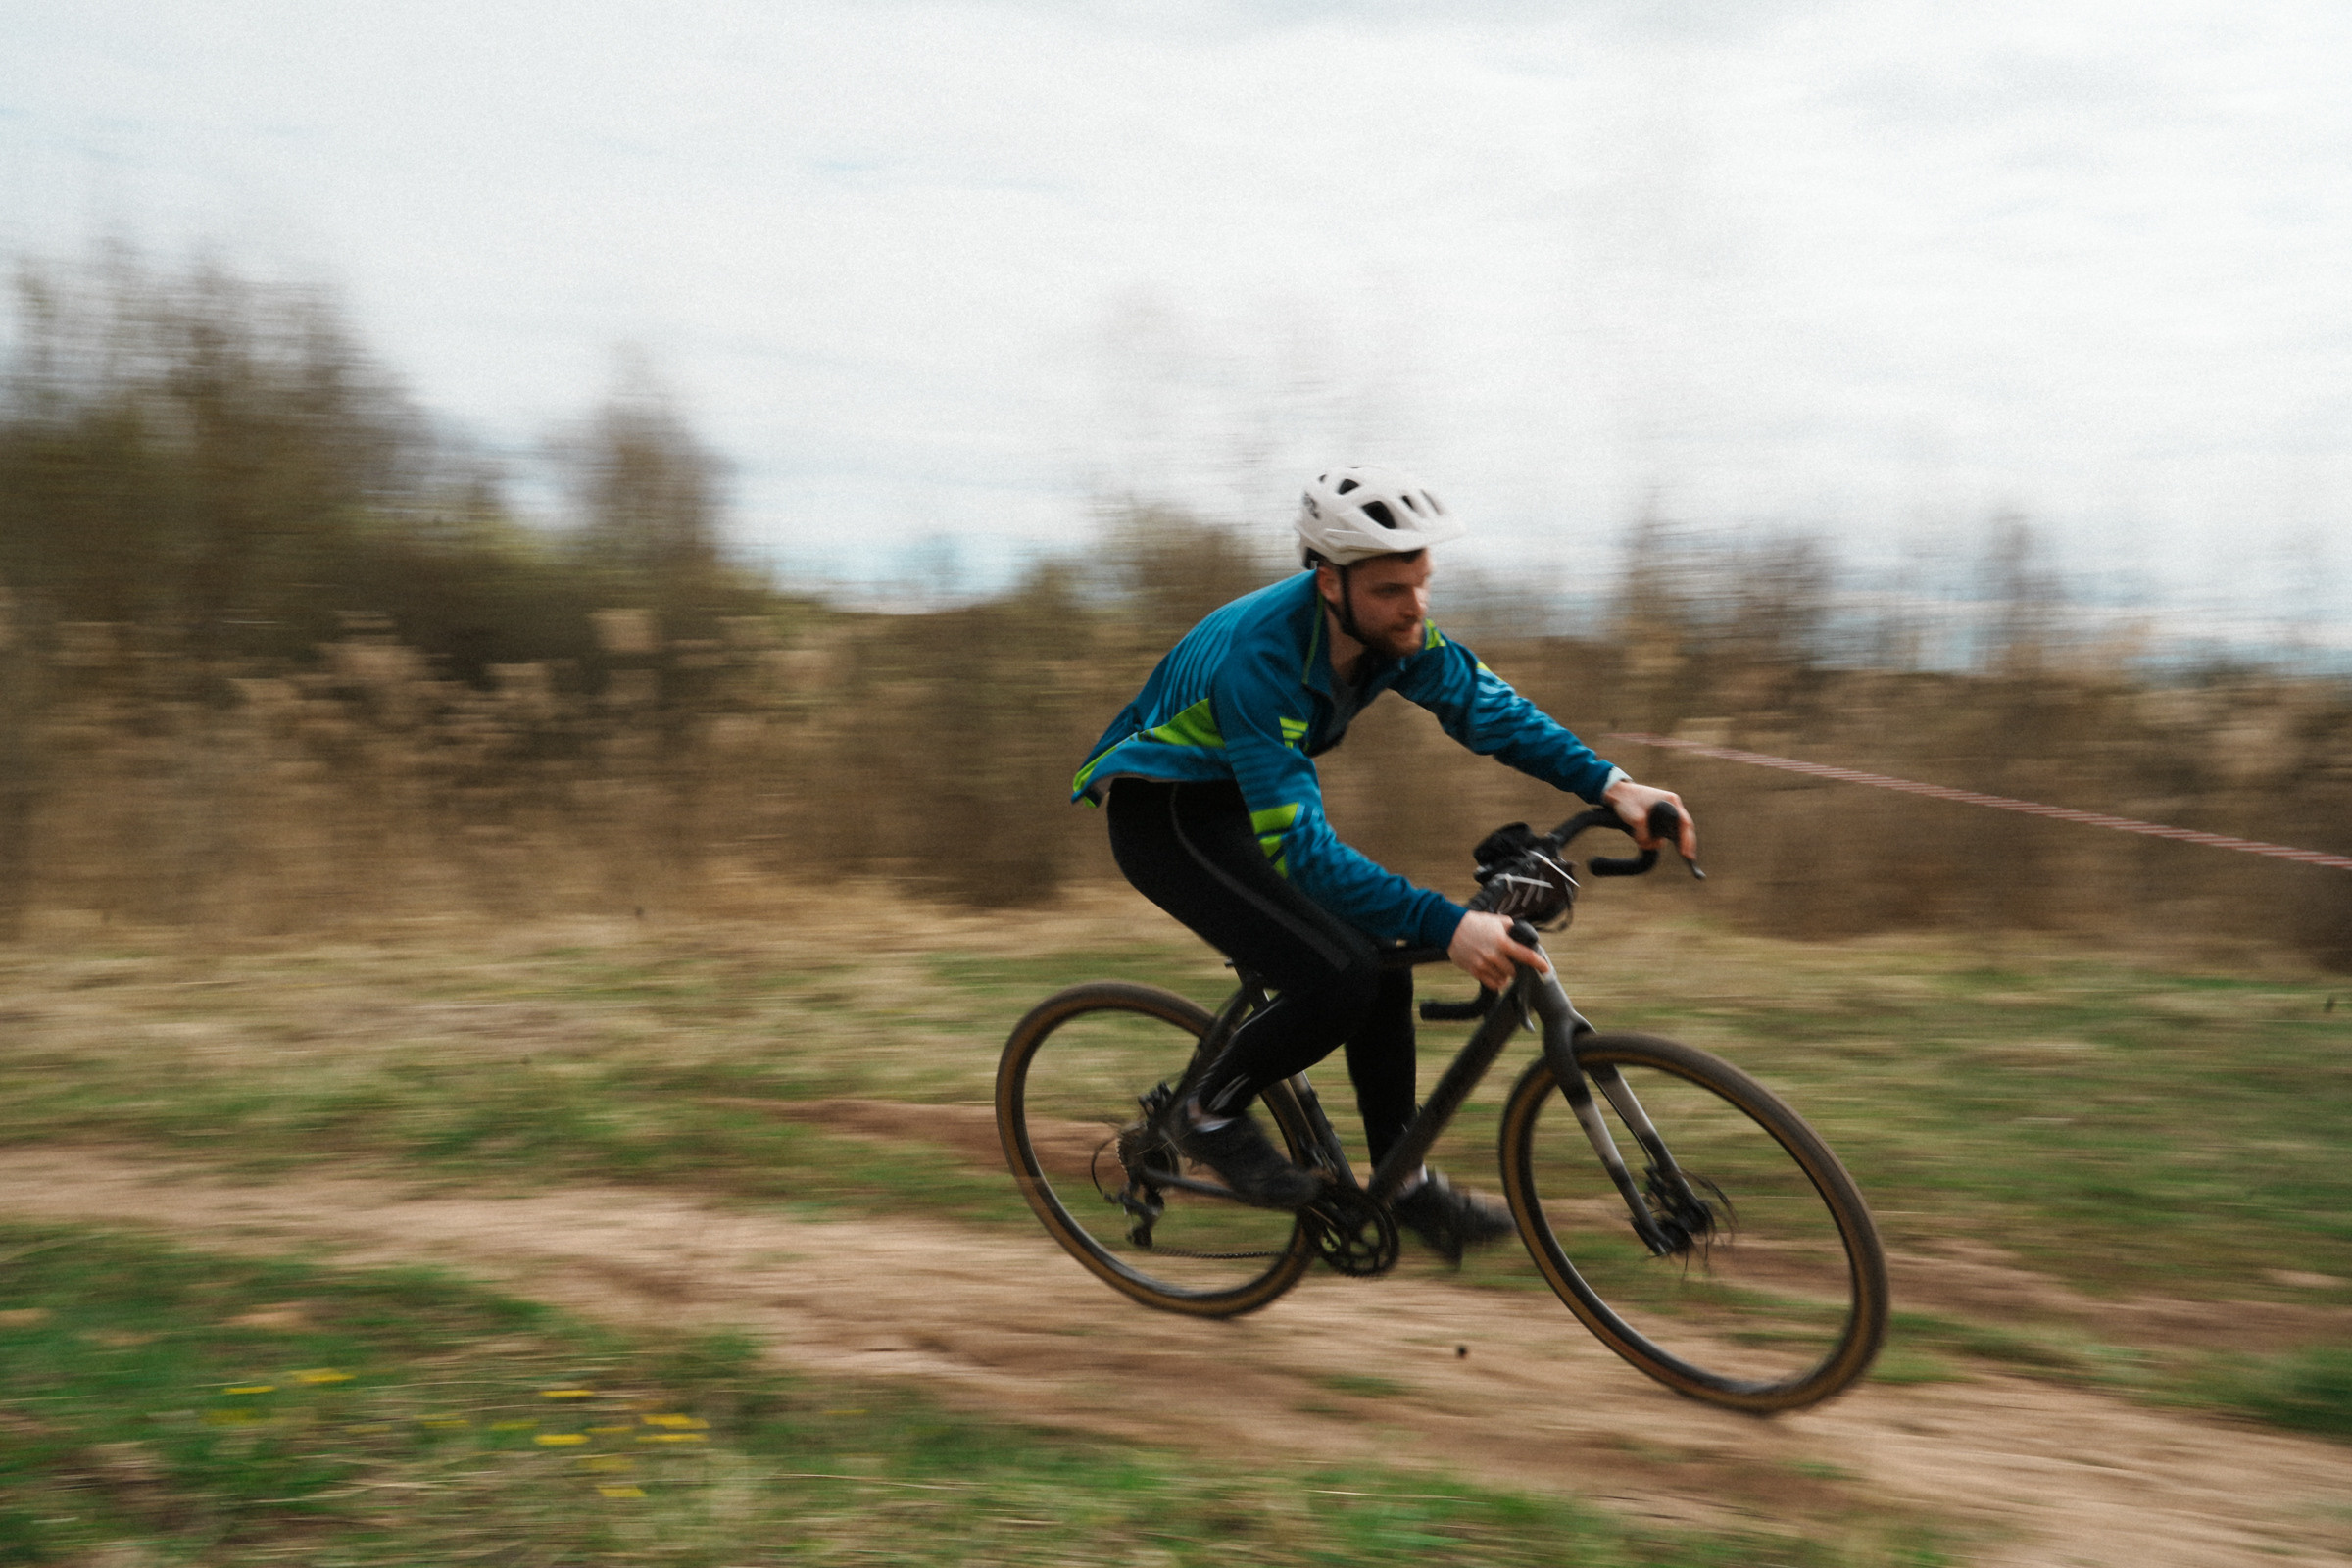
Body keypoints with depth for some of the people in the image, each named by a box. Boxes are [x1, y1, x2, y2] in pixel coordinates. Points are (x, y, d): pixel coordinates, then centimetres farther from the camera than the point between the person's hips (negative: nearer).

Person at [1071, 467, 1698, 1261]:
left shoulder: (1389, 626, -13)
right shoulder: (1259, 658, -36)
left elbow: (1483, 703, -9)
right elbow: (1301, 845, -39)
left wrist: (1613, 786, -22)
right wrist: (1446, 924, -46)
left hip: (1247, 802, 8)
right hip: (1163, 818, -8)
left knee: (1383, 959, -1)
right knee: (1337, 978, -22)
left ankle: (1404, 1183, 13)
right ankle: (1210, 1114, 2)